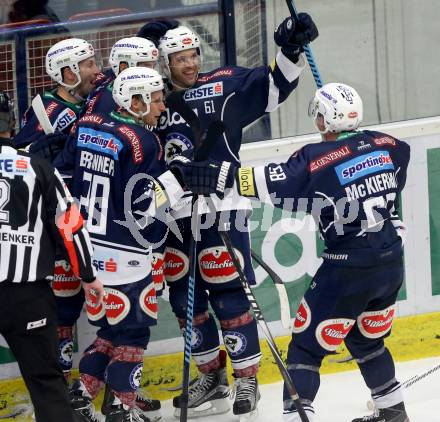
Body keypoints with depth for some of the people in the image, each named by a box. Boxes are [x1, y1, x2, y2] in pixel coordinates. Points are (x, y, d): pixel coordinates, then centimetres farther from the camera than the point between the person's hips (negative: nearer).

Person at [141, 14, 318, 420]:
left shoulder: (225, 85, 0)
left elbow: (273, 86, -7)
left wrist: (291, 51, -21)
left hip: (221, 206, -4)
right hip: (172, 213, 4)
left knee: (228, 291, -7)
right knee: (184, 295, 9)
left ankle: (247, 378, 3)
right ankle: (212, 375, 22)